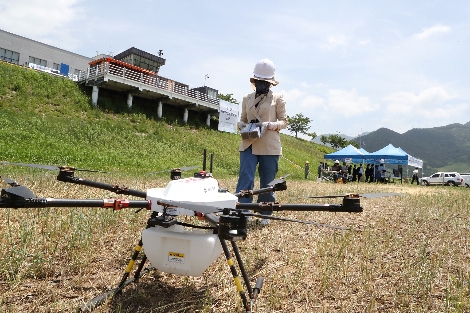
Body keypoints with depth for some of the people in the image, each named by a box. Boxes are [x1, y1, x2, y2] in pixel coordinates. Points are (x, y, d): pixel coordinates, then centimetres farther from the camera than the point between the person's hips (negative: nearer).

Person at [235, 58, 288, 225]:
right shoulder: (247, 99, 11)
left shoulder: (277, 98, 3)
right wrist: (241, 125, -6)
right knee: (245, 179, -8)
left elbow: (284, 121, 3)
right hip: (249, 145, 2)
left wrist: (269, 125, -16)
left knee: (267, 182, 7)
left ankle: (265, 215, 21)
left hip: (270, 147, -2)